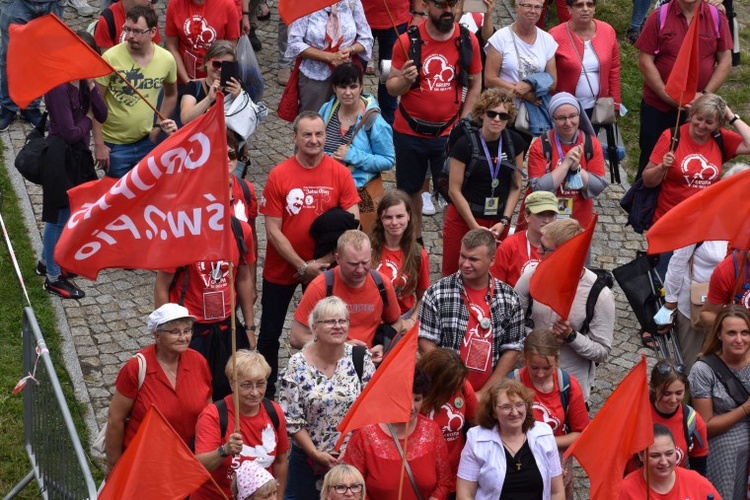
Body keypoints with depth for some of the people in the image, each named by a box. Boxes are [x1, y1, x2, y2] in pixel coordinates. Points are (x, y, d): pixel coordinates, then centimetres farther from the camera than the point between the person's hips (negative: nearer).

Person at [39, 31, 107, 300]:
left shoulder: (83, 82, 4)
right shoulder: (59, 87, -21)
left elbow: (102, 115, -1)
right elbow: (70, 132, -22)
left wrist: (91, 86, -12)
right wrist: (88, 118, -3)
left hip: (78, 156, 9)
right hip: (61, 158, -9)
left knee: (70, 213, 20)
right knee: (60, 216, 3)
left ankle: (47, 261, 39)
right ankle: (53, 278, 16)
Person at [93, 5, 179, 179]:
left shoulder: (166, 59, -6)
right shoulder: (111, 58, -17)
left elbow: (171, 95, 13)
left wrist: (159, 126, 6)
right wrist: (99, 144, -11)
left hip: (147, 141, 3)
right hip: (114, 144, -3)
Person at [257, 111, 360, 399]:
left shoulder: (339, 173, -10)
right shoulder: (278, 175, -14)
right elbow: (272, 230, -13)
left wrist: (323, 261, -16)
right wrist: (303, 266, -17)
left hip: (323, 268, 1)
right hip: (281, 268, -1)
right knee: (270, 332, 10)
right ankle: (266, 392, 26)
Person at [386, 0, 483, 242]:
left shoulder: (468, 41, -5)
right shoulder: (408, 41, -9)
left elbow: (475, 85, 7)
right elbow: (391, 88, -3)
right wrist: (405, 79, -26)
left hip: (449, 132, 0)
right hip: (409, 133, 0)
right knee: (410, 190, 14)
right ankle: (414, 239, 31)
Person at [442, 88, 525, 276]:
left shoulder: (514, 142, 0)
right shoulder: (465, 144, -12)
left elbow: (516, 185, 6)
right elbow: (454, 190, -10)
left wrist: (504, 222, -3)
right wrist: (476, 227, -11)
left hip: (498, 222, 3)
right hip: (463, 219, -3)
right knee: (452, 273, 0)